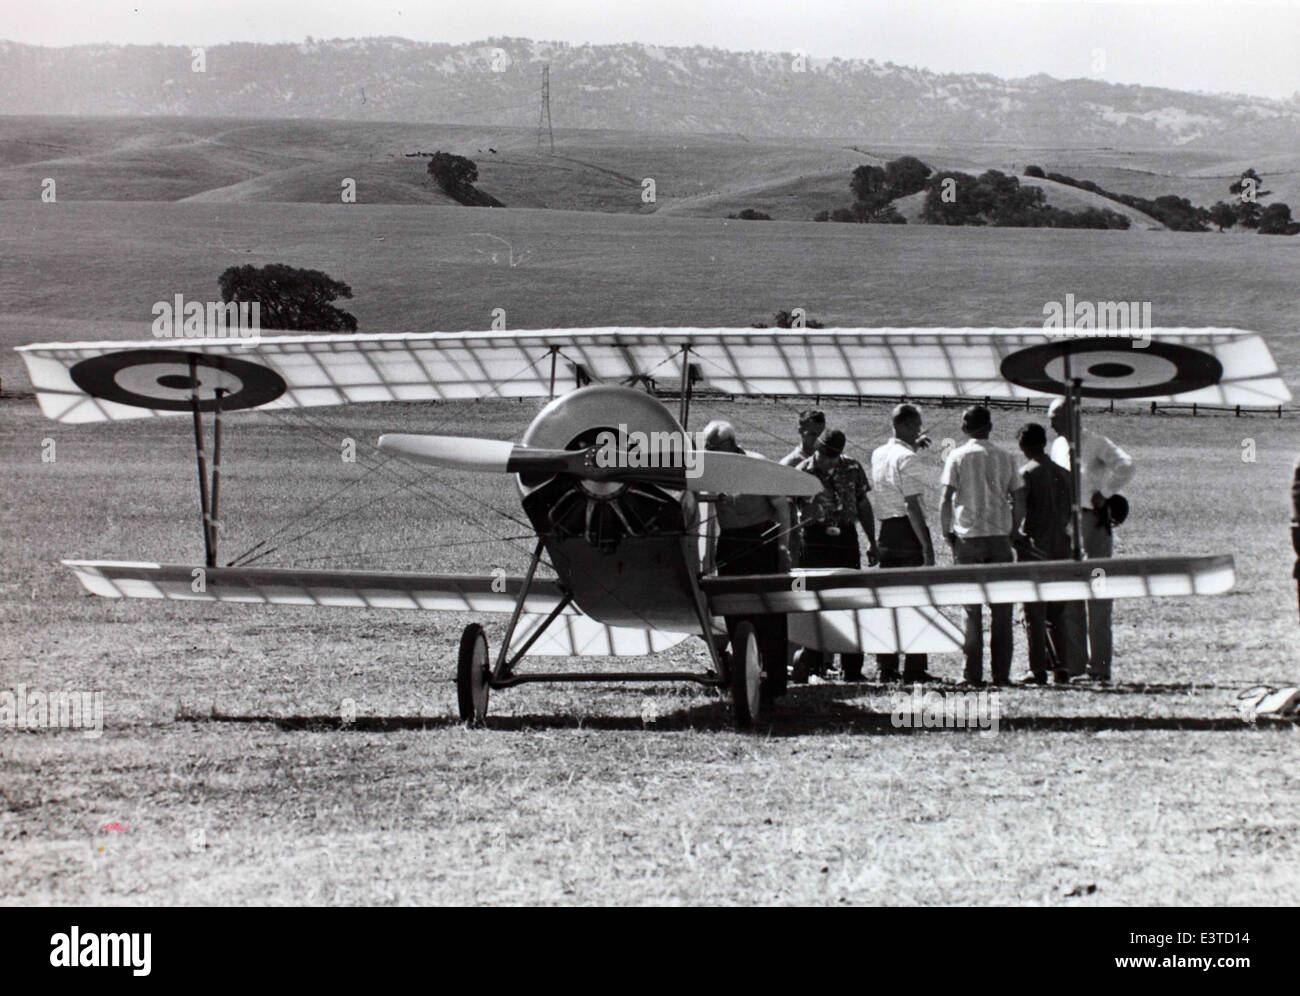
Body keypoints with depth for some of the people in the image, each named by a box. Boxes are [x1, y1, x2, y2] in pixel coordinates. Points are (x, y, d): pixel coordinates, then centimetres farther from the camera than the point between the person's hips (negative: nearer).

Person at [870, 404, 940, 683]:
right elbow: (912, 505, -19)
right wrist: (927, 547, -19)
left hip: (886, 532, 8)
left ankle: (886, 667, 10)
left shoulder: (878, 454, 11)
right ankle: (915, 668, -5)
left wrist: (914, 447, 29)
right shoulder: (908, 458, -13)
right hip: (908, 532, -8)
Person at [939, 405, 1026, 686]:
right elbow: (1019, 501, 4)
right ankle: (1001, 673, 2)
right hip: (999, 537, 1)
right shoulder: (1005, 458, 6)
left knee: (972, 610, 2)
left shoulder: (957, 457, -1)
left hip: (968, 537, -1)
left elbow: (946, 500, -6)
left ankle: (973, 673, -2)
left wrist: (947, 534, 4)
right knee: (1002, 610, 5)